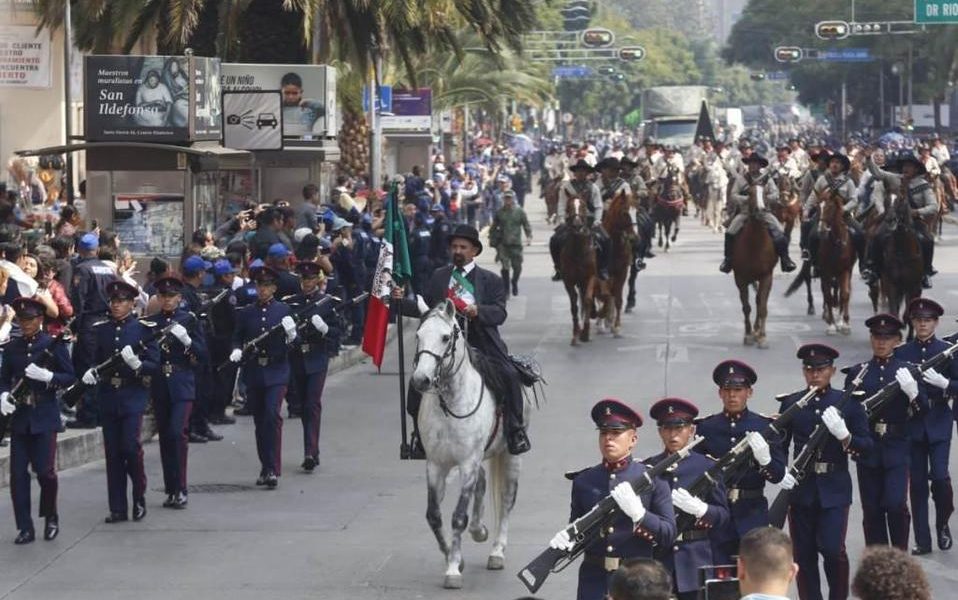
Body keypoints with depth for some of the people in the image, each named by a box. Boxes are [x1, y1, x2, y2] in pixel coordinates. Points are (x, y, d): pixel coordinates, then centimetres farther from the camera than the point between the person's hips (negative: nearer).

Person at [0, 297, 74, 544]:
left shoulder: (54, 344, -3)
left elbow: (69, 377, -3)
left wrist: (47, 376, -20)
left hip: (44, 416, -4)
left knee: (45, 470, -6)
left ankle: (51, 517, 19)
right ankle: (24, 528, 7)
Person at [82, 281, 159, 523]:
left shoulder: (143, 329, -1)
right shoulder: (101, 330, 10)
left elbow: (154, 365, -4)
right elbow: (95, 359, 14)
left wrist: (137, 364, -23)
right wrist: (91, 373, -7)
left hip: (133, 396, -4)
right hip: (108, 397, 4)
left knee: (130, 446, -12)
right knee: (112, 452, 4)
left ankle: (139, 498, 10)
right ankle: (117, 508, 9)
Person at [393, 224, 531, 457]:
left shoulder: (490, 280, 7)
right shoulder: (439, 277, 16)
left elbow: (500, 313, -3)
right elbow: (423, 307, 13)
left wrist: (478, 312, -23)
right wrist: (401, 301, -5)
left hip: (482, 346, -2)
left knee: (509, 376, -22)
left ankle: (515, 430, -7)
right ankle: (420, 433, 1)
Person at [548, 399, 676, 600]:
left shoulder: (652, 479, 1)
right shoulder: (584, 481, 9)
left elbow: (669, 534, -3)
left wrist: (638, 512, -20)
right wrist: (565, 540, -6)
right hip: (594, 581, 2)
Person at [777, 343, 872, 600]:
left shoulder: (849, 403, 2)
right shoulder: (791, 403, 6)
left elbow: (866, 446, -1)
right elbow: (779, 445, 10)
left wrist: (844, 435, -19)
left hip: (834, 490, -2)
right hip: (801, 489, 2)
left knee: (832, 549, -11)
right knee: (804, 554, 5)